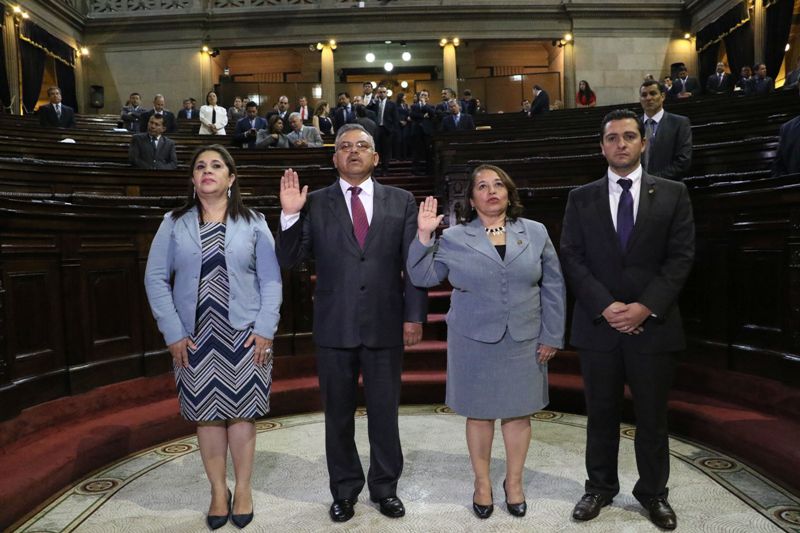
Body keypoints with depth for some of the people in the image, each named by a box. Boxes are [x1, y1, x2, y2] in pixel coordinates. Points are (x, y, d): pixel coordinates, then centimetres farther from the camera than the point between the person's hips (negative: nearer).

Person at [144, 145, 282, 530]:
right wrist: (173, 333, -7)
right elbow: (156, 279, 0)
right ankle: (218, 490, 26)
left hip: (244, 335, -1)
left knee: (241, 411, 5)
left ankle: (243, 489, 24)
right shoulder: (174, 223, 3)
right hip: (195, 337, 1)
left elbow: (271, 280, -2)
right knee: (206, 413, 8)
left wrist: (265, 328, -10)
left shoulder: (253, 223, 2)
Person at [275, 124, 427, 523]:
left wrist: (414, 316, -2)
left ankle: (384, 488, 34)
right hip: (334, 326, 0)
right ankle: (345, 490, 34)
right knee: (338, 415, 14)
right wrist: (290, 215, -15)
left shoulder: (401, 202, 3)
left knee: (384, 413, 13)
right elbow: (288, 261, -2)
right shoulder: (315, 204, 2)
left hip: (385, 325, 0)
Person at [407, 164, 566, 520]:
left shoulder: (535, 233, 3)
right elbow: (422, 277, -2)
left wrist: (551, 336, 1)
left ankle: (514, 481, 31)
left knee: (518, 412, 11)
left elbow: (553, 287, 4)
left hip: (524, 342, 1)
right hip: (473, 341, -1)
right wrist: (424, 236, -13)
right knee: (479, 413, 11)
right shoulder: (454, 239, 0)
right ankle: (482, 481, 30)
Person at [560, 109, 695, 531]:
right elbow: (572, 259, -2)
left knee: (652, 416, 12)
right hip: (597, 324, 1)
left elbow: (680, 257, -3)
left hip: (653, 324, 0)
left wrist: (646, 307, -14)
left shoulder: (672, 194, 3)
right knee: (601, 414, 12)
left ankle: (653, 493, 32)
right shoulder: (581, 198, 4)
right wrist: (606, 307, -13)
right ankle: (600, 488, 30)